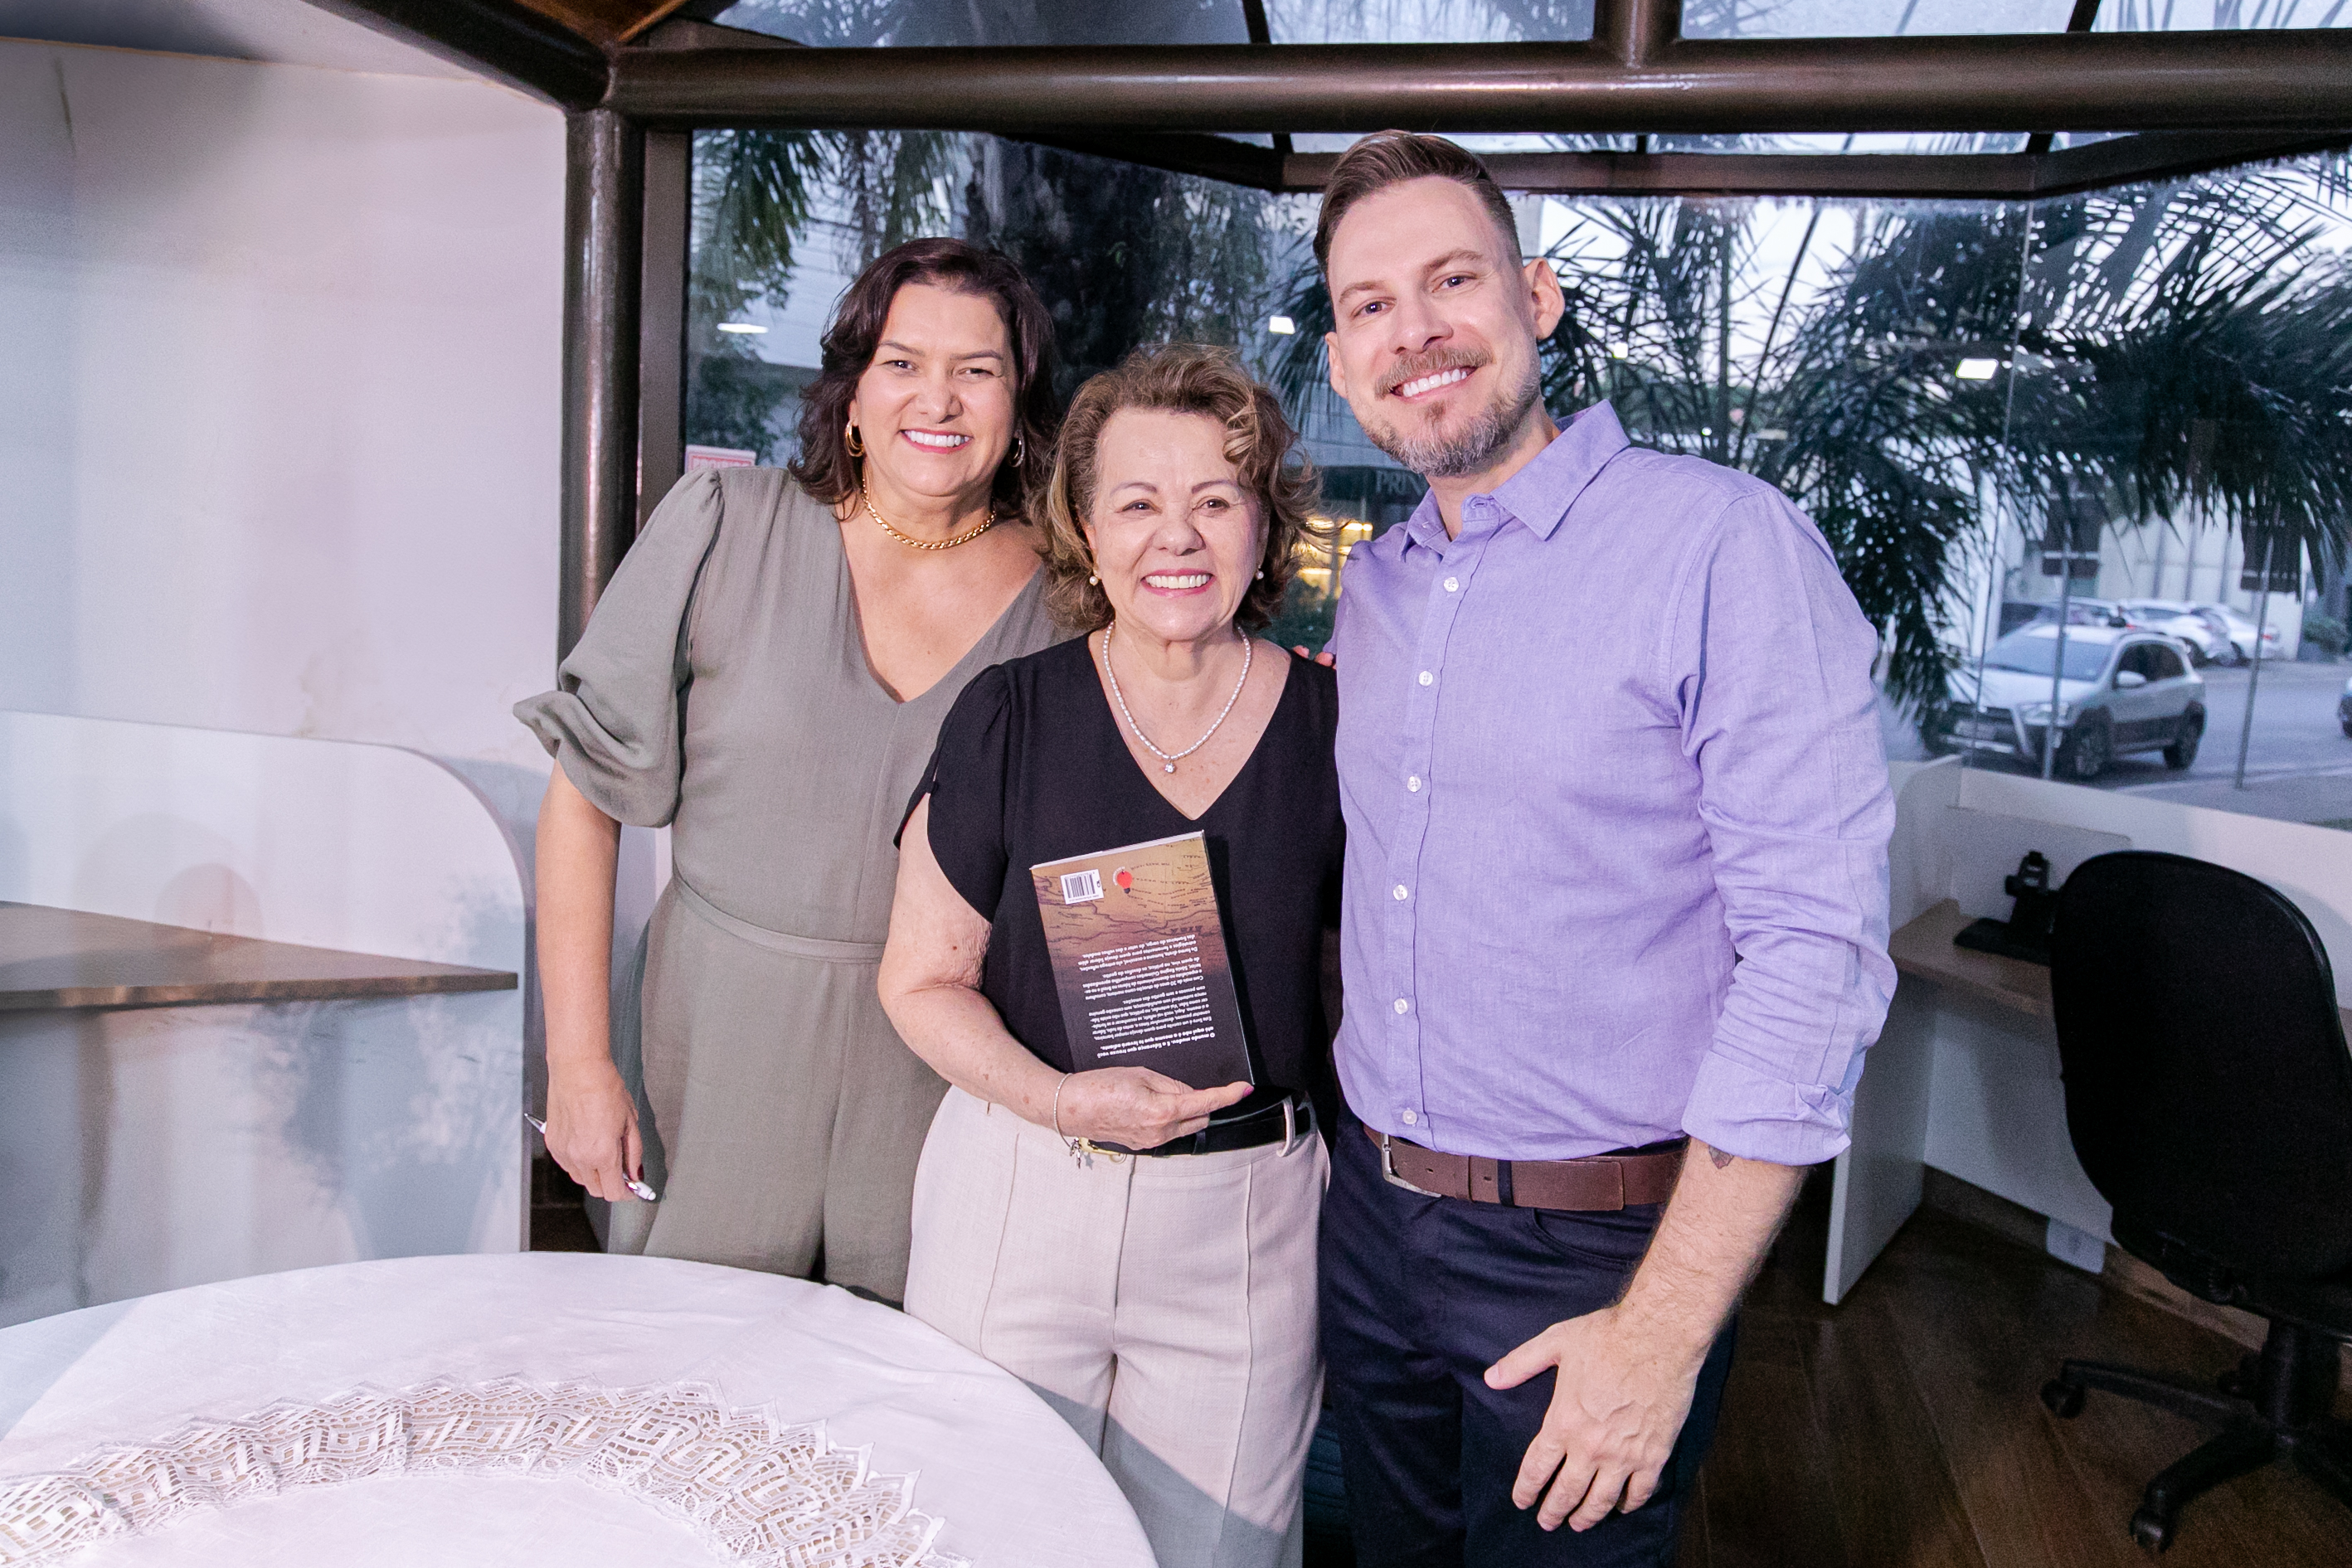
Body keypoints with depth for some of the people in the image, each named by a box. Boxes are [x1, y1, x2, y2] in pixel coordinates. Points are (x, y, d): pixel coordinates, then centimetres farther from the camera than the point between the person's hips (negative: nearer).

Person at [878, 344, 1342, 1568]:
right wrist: (1057, 1099, -17)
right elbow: (922, 979, -1)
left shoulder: (1331, 723, -4)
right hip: (1017, 1202, 0)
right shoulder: (1010, 716, -6)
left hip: (1247, 1221, 0)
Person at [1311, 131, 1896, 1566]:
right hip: (1372, 1216, 6)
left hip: (1597, 1250, -6)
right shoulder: (1372, 591, 7)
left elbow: (1816, 950, -20)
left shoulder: (1726, 544, -16)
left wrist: (1665, 1328, -20)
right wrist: (1369, 1154, 8)